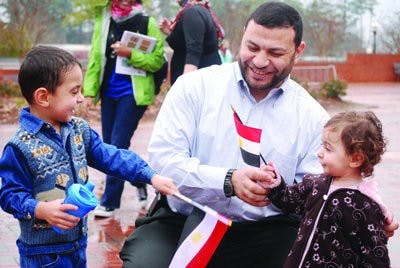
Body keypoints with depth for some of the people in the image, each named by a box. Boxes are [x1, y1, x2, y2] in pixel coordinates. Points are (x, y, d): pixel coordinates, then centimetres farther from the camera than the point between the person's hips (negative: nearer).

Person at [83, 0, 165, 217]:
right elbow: (95, 57, 6)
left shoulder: (147, 24, -5)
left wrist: (130, 54, -21)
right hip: (109, 92, 5)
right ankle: (140, 181, 30)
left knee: (117, 145, -7)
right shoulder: (103, 19, 7)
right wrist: (89, 90, -1)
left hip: (133, 93, -5)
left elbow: (157, 61, -8)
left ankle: (109, 202, 2)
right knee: (109, 146, 9)